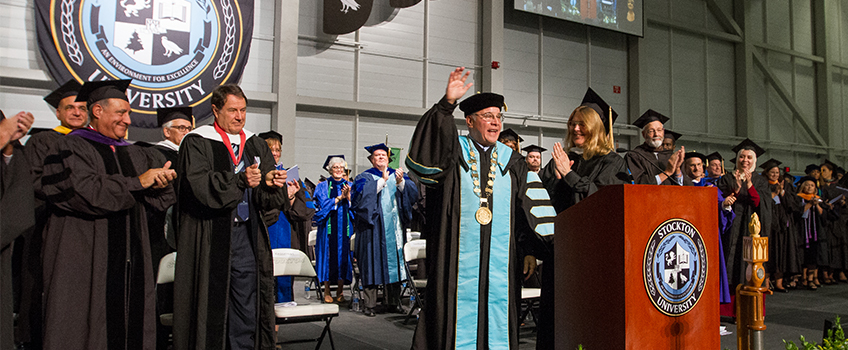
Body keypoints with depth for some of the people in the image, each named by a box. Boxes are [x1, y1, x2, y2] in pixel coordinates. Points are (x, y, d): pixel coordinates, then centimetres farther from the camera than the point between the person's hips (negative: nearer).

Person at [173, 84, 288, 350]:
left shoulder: (256, 145, 14)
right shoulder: (196, 143, 0)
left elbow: (271, 201, 8)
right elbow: (200, 185, -17)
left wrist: (270, 183, -15)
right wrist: (240, 180, -29)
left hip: (247, 236, 4)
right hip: (210, 237, -4)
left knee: (247, 312, 5)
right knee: (210, 310, 0)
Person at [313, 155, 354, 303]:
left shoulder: (350, 186, 13)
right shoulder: (323, 187, 8)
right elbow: (323, 206, -6)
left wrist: (348, 197, -12)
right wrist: (339, 198, -14)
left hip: (345, 228, 2)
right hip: (328, 228, -1)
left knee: (343, 256, -1)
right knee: (328, 256, -3)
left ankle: (340, 292, 6)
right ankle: (327, 292, 5)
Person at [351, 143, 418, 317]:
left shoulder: (397, 175, 14)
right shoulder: (365, 177, 6)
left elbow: (413, 193, 1)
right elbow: (362, 195, -15)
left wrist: (401, 182, -18)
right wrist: (382, 180, -17)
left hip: (394, 227, 3)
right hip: (373, 226, -3)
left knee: (393, 260, 5)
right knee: (373, 263, -4)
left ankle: (393, 302, 13)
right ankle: (368, 304, 1)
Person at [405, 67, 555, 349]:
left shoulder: (512, 162, 14)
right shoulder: (453, 152, 6)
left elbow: (530, 207, 10)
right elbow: (426, 154, -17)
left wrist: (532, 250, 0)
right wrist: (447, 104, -26)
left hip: (500, 260, 3)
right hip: (457, 259, -3)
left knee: (497, 322, 5)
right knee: (457, 318, -1)